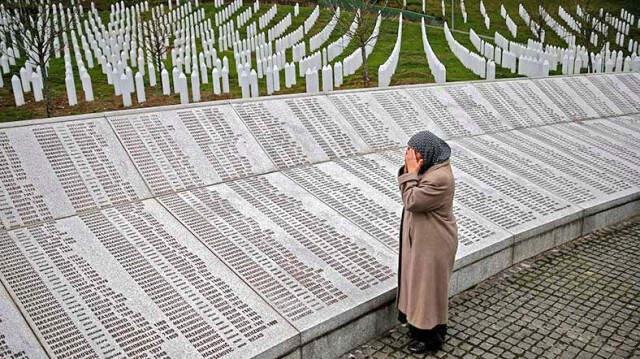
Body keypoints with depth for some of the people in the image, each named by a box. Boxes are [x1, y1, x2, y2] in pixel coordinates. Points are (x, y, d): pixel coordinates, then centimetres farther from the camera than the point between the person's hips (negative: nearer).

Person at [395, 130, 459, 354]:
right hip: (422, 237, 10)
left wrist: (412, 172, -24)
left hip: (433, 243, -10)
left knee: (430, 286, 6)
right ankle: (421, 325, 40)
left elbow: (411, 201, -26)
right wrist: (408, 170, -8)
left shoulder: (439, 178, -29)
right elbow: (409, 194, 7)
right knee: (420, 282, 22)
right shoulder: (431, 167, 1)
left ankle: (432, 337, 24)